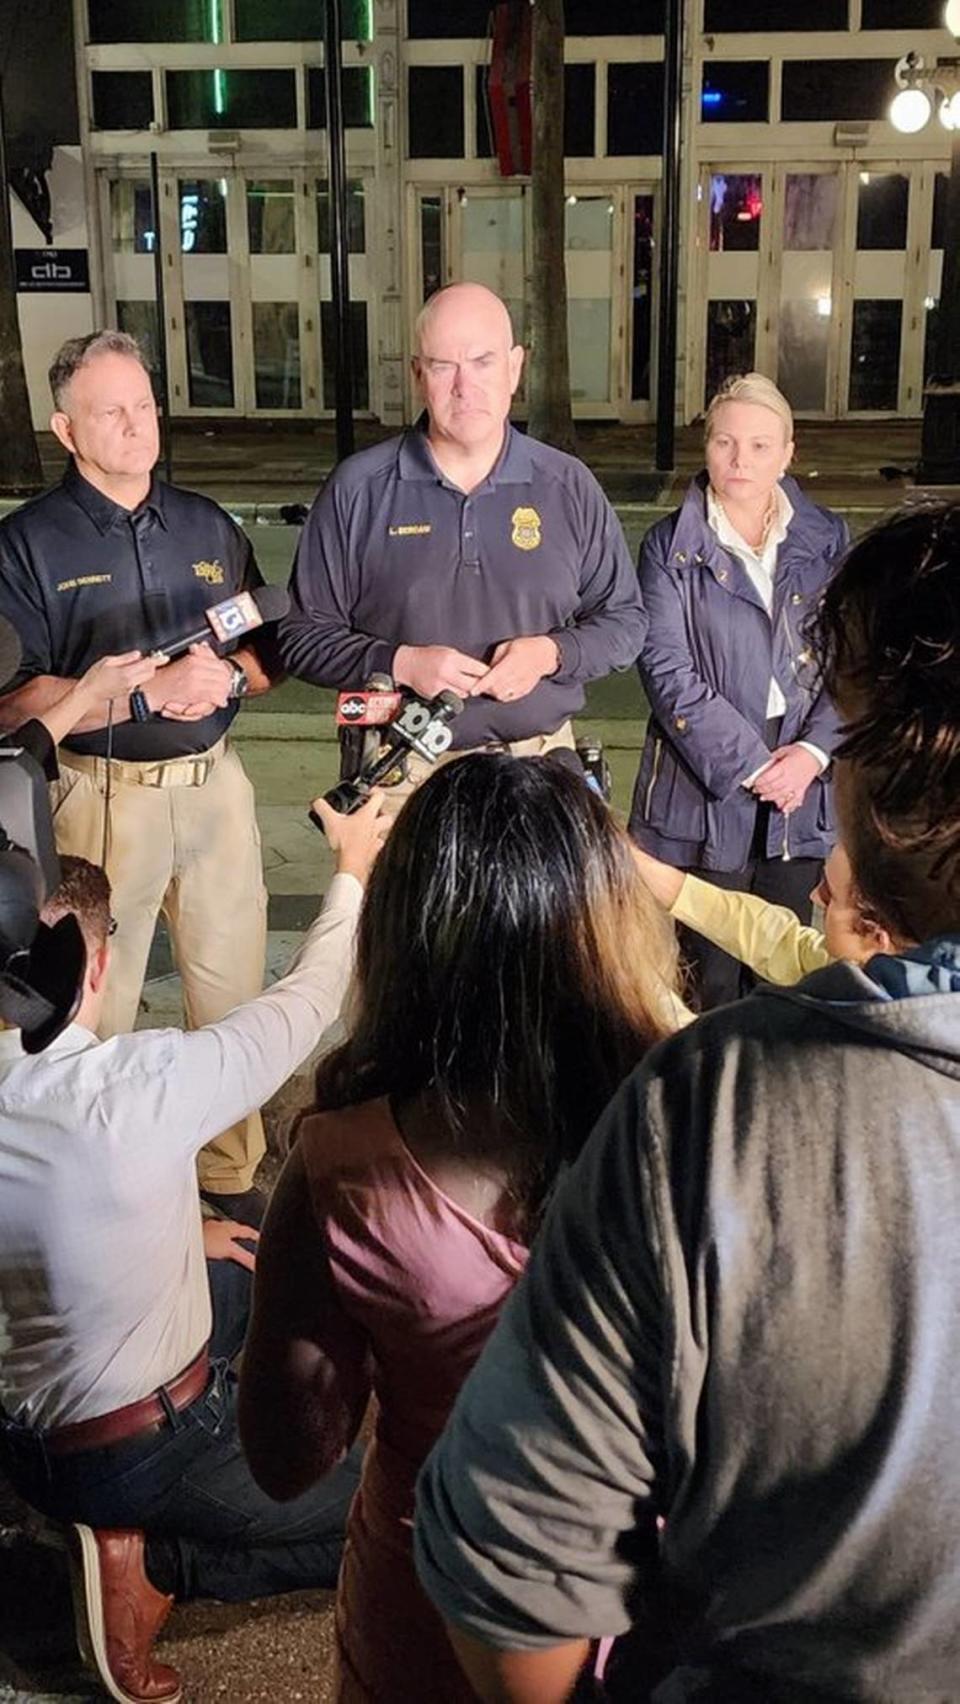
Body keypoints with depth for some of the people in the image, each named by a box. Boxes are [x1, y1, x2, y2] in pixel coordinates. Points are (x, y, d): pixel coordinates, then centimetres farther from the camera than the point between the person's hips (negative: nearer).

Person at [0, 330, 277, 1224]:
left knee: (235, 996, 9)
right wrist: (150, 693, -19)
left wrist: (228, 677, -9)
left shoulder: (207, 526, 11)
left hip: (215, 782, 4)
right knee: (95, 1010, 5)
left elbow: (269, 655, 13)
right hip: (104, 794, -4)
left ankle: (235, 1177, 24)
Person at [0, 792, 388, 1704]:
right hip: (142, 1453, -7)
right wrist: (353, 867, 0)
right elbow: (305, 1000, -15)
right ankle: (152, 1560, -2)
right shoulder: (143, 1083, -32)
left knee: (236, 1268, 29)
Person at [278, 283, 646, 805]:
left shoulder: (570, 487, 2)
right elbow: (303, 635, 0)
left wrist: (551, 653, -10)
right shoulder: (358, 488, -2)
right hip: (400, 776, -1)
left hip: (540, 764, 2)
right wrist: (399, 663, -16)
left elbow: (626, 619, 9)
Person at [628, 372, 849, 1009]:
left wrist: (813, 750, -11)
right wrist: (750, 764, -14)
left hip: (803, 786, 3)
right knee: (711, 974, 1)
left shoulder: (826, 540, 8)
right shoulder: (671, 547, 0)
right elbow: (669, 672, -8)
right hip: (706, 787, -2)